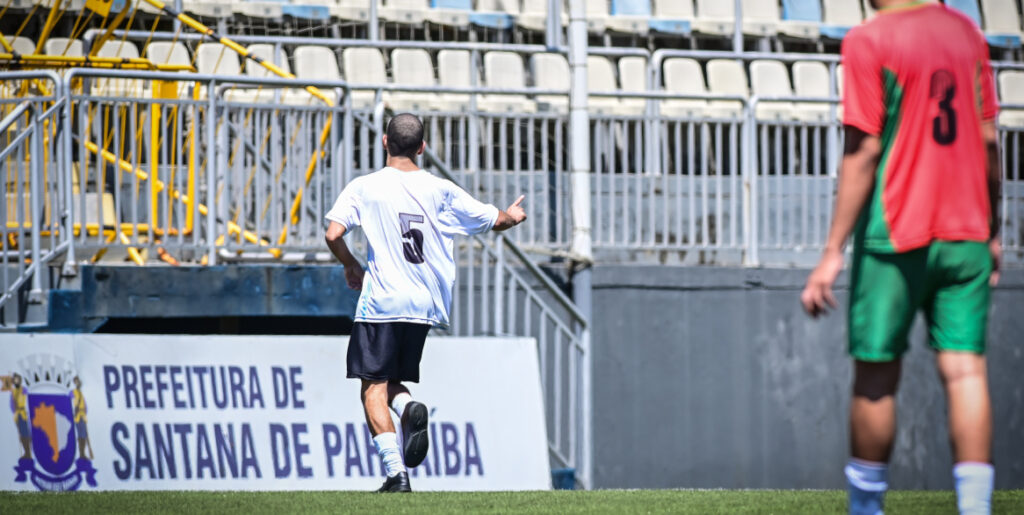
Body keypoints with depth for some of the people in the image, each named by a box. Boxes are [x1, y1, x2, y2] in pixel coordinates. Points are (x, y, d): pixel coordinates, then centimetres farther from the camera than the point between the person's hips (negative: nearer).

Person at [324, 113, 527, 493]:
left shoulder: (364, 187, -2)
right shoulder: (441, 191, 5)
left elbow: (333, 234, -13)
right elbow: (496, 220, 12)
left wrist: (351, 266, 7)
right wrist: (513, 216, 36)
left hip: (381, 302, -4)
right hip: (425, 305, 4)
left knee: (373, 388, -1)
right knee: (391, 380, 19)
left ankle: (396, 472, -16)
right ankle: (409, 409, -17)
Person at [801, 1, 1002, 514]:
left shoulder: (868, 42, -8)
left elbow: (864, 151, -13)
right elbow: (988, 140, 12)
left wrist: (833, 251, -11)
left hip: (895, 237, -4)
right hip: (967, 238, 4)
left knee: (876, 376, 6)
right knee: (965, 370, -1)